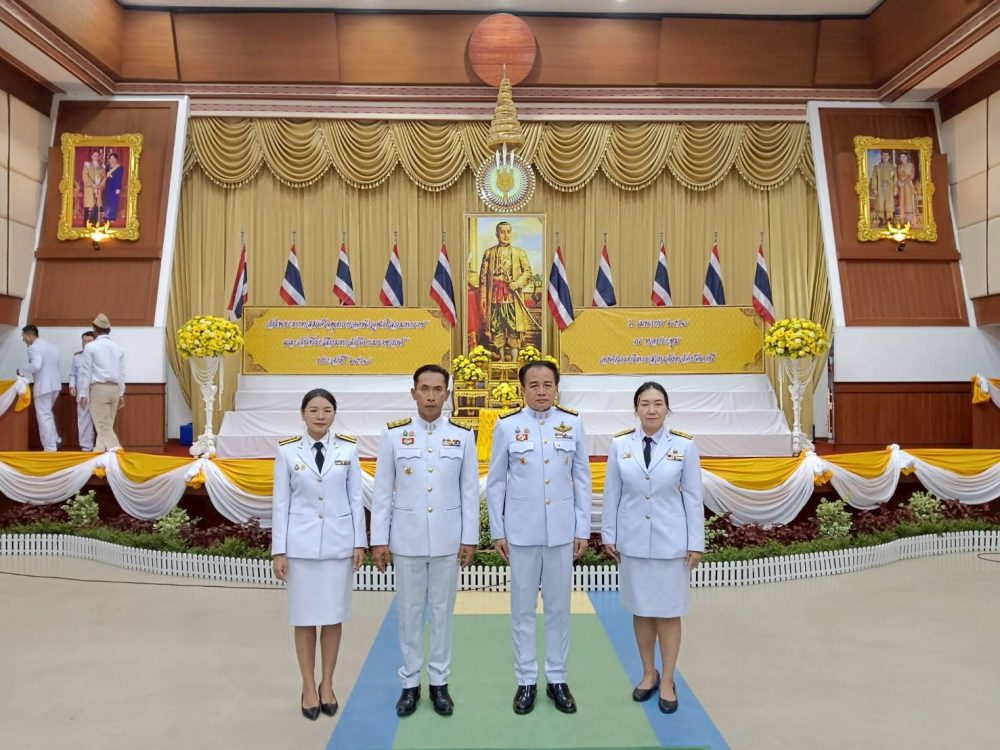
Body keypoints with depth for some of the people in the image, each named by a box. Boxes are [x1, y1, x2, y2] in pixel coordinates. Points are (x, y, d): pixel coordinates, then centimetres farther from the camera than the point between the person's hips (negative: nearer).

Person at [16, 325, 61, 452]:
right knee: (47, 414, 23)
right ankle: (55, 440, 22)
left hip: (43, 386, -8)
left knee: (44, 417, -3)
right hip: (55, 384, 9)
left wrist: (21, 371, -11)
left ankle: (50, 449, -2)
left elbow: (36, 365, -26)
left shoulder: (33, 348, -12)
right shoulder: (52, 346, 15)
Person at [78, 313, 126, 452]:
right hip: (114, 388, 5)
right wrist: (121, 394, 17)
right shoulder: (117, 348, 10)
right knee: (106, 424, 12)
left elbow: (85, 372, -4)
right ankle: (99, 451, 15)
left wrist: (82, 394, -1)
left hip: (98, 388, -5)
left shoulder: (90, 346, -3)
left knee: (103, 425, -5)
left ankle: (116, 450, -19)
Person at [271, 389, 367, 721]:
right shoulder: (287, 450, -2)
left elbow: (355, 498, 2)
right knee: (304, 618, 7)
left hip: (338, 542, 1)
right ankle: (309, 687, 23)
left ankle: (327, 684, 26)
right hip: (301, 544, 0)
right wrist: (278, 550, -3)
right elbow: (280, 503, -1)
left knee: (333, 617, 9)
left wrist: (359, 543, 0)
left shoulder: (348, 448, -1)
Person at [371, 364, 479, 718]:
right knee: (409, 612, 10)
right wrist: (378, 539, -2)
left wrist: (470, 538, 0)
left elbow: (470, 491, 1)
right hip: (406, 539, 0)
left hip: (447, 539, 1)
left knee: (442, 611, 11)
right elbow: (382, 490, -1)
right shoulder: (393, 434, -4)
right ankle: (410, 683, 26)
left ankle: (439, 682, 26)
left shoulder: (462, 435, -2)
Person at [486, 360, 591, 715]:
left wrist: (583, 529, 2)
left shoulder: (573, 423, 0)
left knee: (559, 607, 11)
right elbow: (495, 483, 1)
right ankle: (526, 680, 25)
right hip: (521, 530, -1)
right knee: (523, 608, 10)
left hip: (561, 530, 1)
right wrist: (497, 531, 0)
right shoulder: (507, 425, -4)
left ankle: (557, 679, 27)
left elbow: (582, 479, 4)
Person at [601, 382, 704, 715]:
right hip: (632, 541, 2)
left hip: (670, 541, -1)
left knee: (668, 612, 7)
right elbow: (611, 493, 3)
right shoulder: (620, 444, -3)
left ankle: (667, 682, 23)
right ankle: (648, 674, 31)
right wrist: (608, 535, 4)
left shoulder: (684, 445, -6)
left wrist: (695, 543, -2)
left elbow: (693, 497, -3)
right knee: (640, 610, 12)